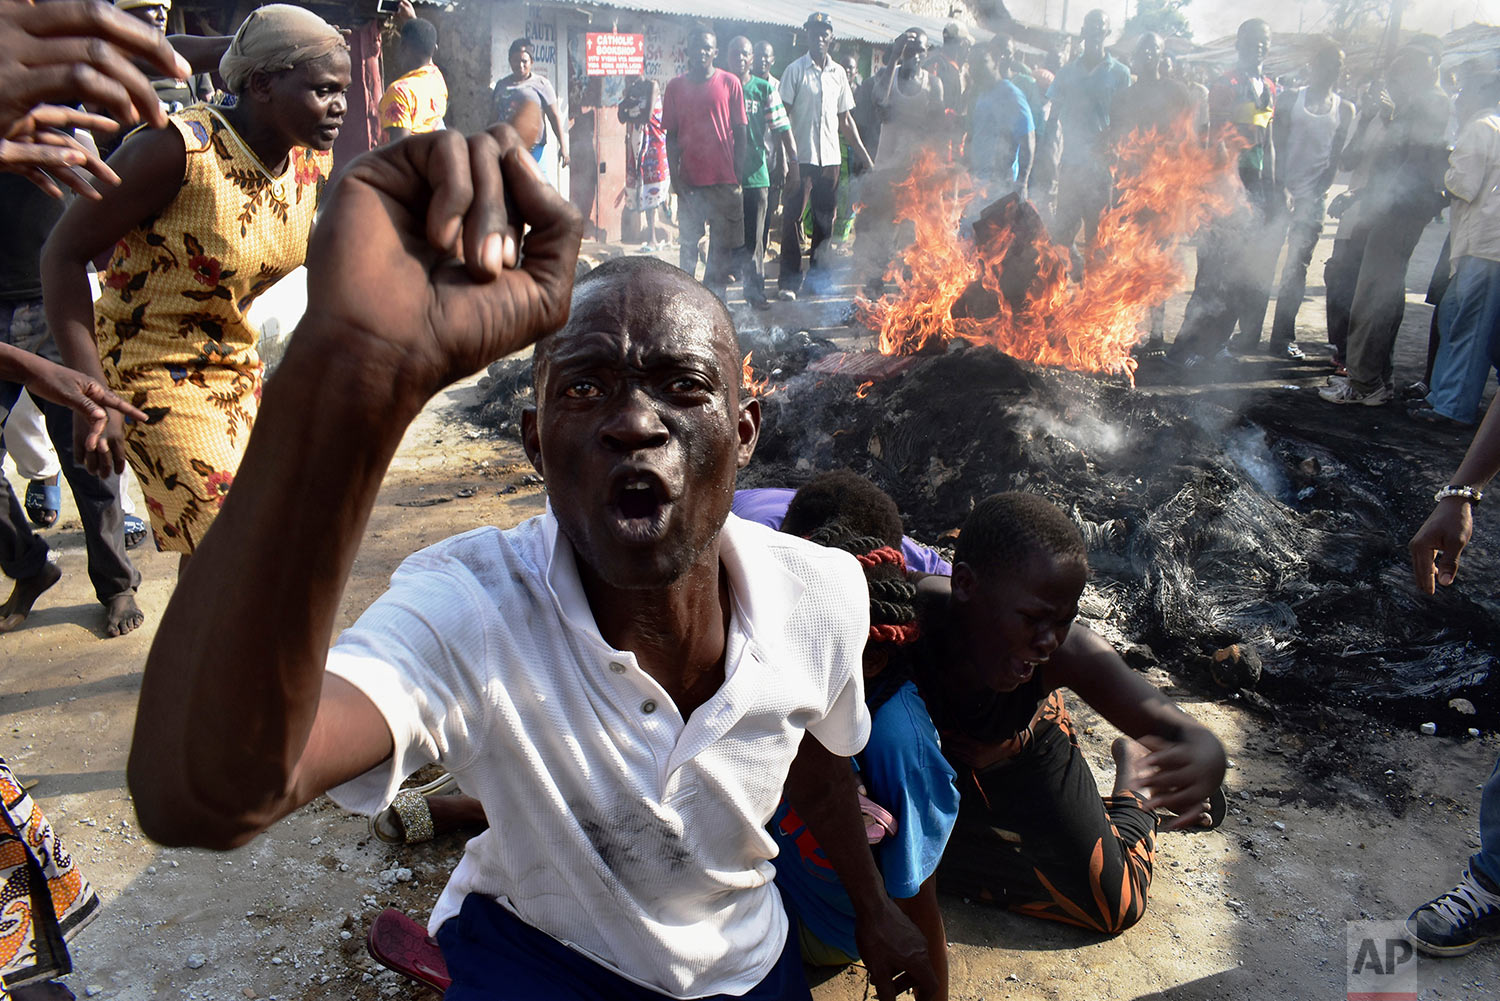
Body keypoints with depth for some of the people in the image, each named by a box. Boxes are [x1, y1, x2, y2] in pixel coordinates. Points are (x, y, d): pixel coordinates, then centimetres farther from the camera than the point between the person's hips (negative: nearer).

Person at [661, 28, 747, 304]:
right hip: (689, 179, 1)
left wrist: (739, 173, -3)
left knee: (722, 244, 4)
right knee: (688, 242, 6)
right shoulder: (675, 86, 5)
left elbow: (740, 131, 3)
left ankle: (714, 299, 14)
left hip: (724, 178, -1)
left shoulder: (730, 83, 1)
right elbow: (671, 134, 7)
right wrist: (675, 175, -2)